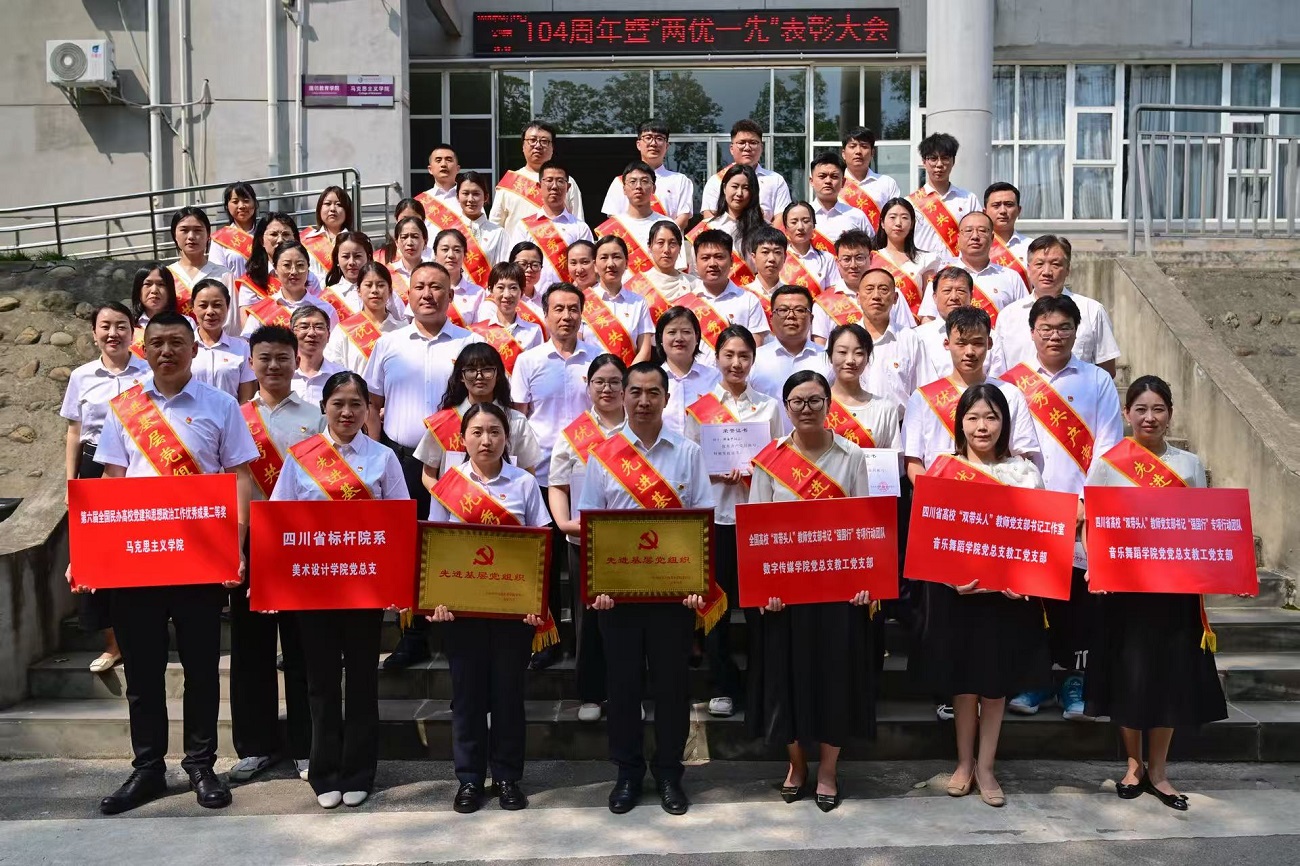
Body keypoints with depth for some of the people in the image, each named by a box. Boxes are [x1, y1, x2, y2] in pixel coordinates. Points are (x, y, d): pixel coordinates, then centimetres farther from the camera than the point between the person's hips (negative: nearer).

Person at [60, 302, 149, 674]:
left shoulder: (149, 374, -2)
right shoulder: (81, 377, 7)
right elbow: (74, 434, 12)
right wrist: (72, 483, 7)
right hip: (95, 468, 3)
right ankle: (111, 642, 15)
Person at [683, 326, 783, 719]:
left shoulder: (769, 406, 8)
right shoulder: (698, 409, 5)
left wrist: (752, 470, -12)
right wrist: (718, 474, -15)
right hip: (715, 514, 0)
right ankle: (722, 686, 16)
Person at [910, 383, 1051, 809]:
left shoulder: (1023, 471, 0)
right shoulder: (944, 468, -2)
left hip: (1007, 590, 0)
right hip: (956, 589, 0)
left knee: (997, 679, 9)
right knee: (963, 677, 10)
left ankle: (986, 766, 23)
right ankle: (964, 761, 27)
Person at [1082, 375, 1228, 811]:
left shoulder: (1189, 464, 6)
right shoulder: (1107, 462, -1)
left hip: (1176, 587, 2)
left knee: (1171, 676, 6)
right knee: (1129, 673, 5)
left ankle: (1157, 770, 20)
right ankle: (1133, 764, 23)